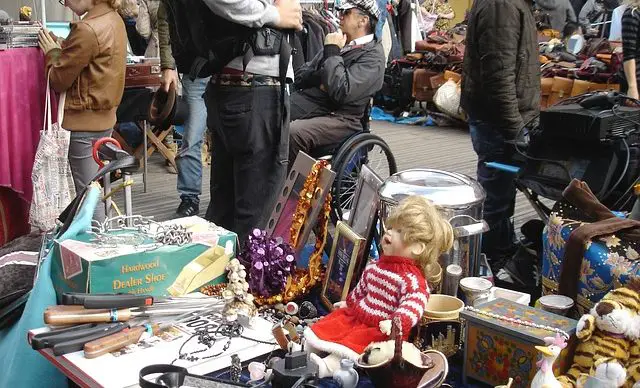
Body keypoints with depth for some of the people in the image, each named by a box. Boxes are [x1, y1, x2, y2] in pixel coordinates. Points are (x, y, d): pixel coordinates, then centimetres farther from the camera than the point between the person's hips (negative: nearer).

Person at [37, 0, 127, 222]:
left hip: (84, 122, -9)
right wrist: (60, 48, 6)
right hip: (105, 117, 9)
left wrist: (51, 52, 4)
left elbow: (59, 81, -11)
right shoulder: (114, 19, 7)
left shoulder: (86, 30, -20)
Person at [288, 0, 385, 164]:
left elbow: (342, 93, -20)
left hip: (337, 116, -7)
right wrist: (320, 77, -3)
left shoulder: (372, 55, -5)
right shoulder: (337, 42, 17)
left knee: (293, 133, -34)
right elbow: (300, 76, 19)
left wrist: (332, 52, -10)